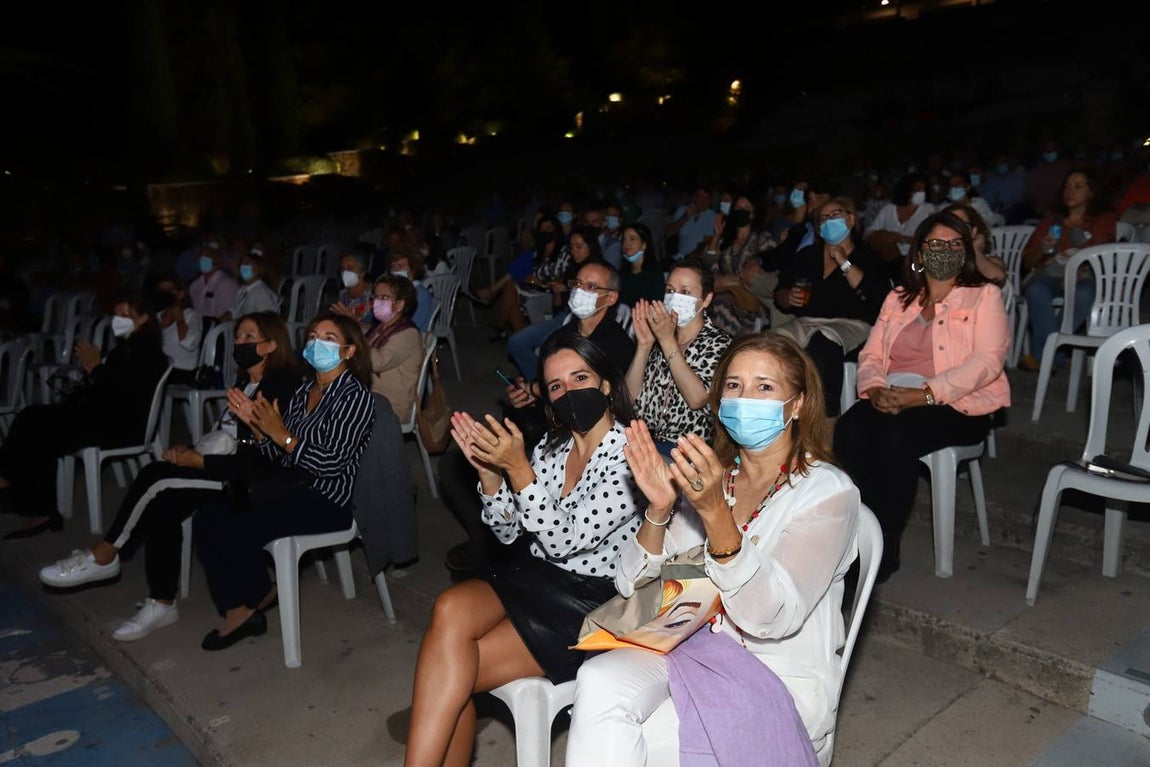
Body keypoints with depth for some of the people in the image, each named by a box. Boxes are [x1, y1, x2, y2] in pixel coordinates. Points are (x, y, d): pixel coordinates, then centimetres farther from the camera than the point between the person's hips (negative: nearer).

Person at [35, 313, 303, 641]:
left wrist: (196, 460, -17)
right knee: (161, 505, -16)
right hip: (227, 467, 8)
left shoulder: (281, 386, -15)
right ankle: (161, 604, -11)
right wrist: (190, 450, 0)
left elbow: (257, 459, -20)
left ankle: (102, 557, 0)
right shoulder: (245, 382, 16)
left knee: (157, 479, -19)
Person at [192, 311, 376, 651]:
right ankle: (237, 610, 0)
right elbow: (280, 457, 11)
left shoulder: (355, 396, -10)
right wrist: (256, 424, -3)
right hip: (292, 487, 8)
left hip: (328, 499, -8)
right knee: (207, 515, -9)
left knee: (235, 528, -21)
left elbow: (332, 463, -18)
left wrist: (283, 435, -21)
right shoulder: (304, 390, 13)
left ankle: (258, 596, 10)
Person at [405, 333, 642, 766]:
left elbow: (566, 540, -17)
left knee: (450, 669, -20)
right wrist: (489, 471, -7)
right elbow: (508, 531, 9)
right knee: (450, 610, -25)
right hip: (535, 577, 6)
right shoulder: (551, 446, 9)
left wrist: (518, 469, -24)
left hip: (592, 601, -5)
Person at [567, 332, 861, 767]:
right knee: (598, 680, -25)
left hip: (782, 680, -4)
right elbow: (631, 587, 2)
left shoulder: (829, 492, -7)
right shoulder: (707, 477, 8)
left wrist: (715, 512, -33)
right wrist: (659, 509, -16)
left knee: (638, 732, -27)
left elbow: (772, 618, -21)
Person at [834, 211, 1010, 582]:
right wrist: (875, 390, -10)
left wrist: (924, 393, -21)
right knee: (850, 429, -28)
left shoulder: (984, 296, 7)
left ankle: (886, 547, -19)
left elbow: (987, 361, -9)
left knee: (896, 437, -34)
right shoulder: (898, 299, 21)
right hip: (891, 402, 4)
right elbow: (871, 354, 14)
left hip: (958, 405, -4)